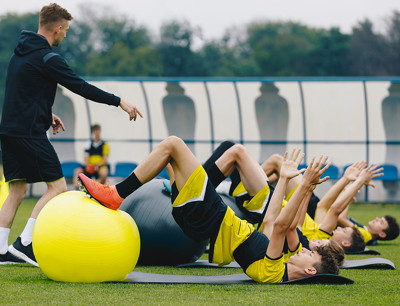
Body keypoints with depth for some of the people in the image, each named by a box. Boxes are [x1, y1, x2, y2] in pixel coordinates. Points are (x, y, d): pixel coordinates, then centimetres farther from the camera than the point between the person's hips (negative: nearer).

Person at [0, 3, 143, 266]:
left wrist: (46, 114, 25)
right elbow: (81, 87, -13)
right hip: (30, 133, -9)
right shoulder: (46, 58, -12)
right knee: (58, 186, -5)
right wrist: (119, 102, -8)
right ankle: (24, 243, -12)